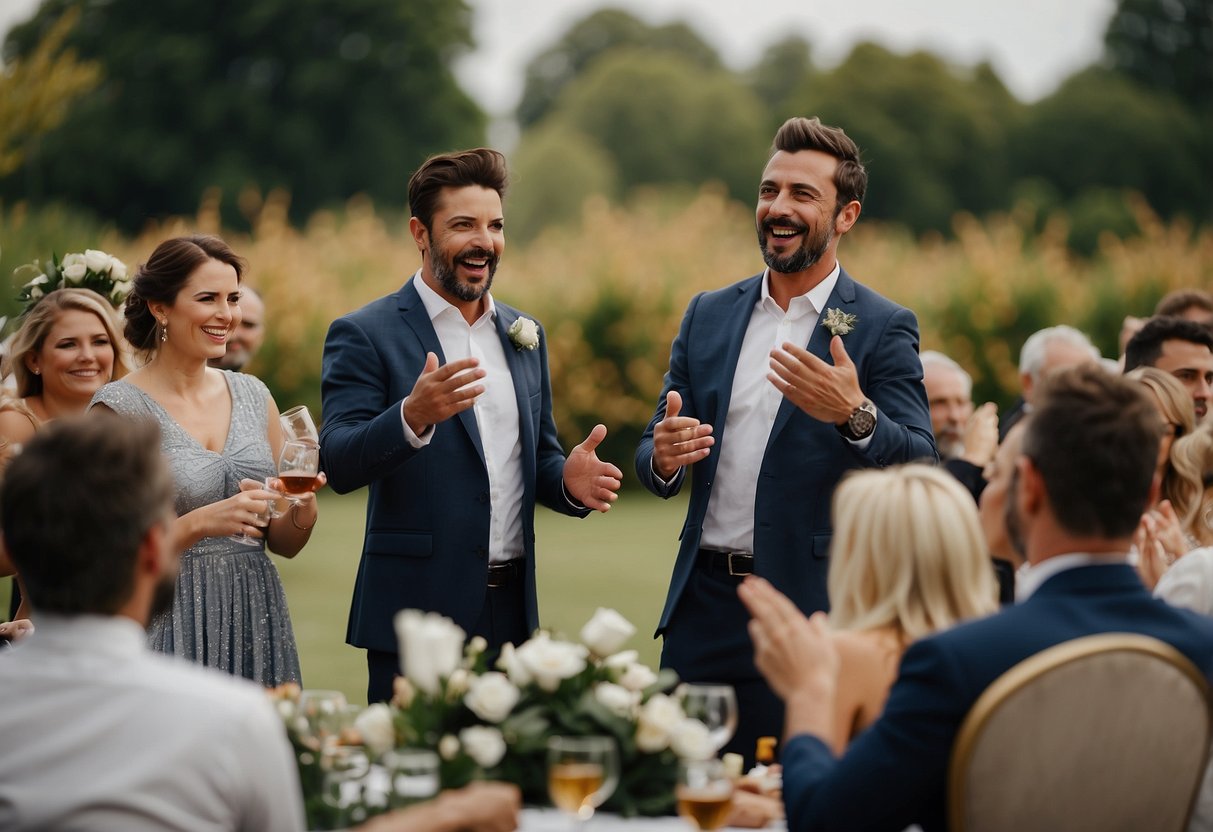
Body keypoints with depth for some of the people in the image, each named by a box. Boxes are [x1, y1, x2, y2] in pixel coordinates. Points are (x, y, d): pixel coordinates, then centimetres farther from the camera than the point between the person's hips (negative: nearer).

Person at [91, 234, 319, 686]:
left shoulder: (253, 396, 8)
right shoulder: (119, 407, -7)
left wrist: (302, 504, -7)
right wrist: (199, 524, -22)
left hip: (256, 630, 4)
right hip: (169, 635, -4)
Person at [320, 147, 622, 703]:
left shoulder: (525, 335, 14)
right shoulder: (364, 335, -4)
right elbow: (340, 465, -14)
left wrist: (568, 481, -3)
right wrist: (412, 417, -32)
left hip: (512, 613, 5)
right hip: (417, 611, -5)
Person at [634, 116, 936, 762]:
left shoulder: (884, 327, -2)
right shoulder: (708, 315, 12)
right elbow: (653, 461, 14)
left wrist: (855, 416, -30)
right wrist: (662, 456, -10)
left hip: (812, 609, -4)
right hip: (703, 603, 4)